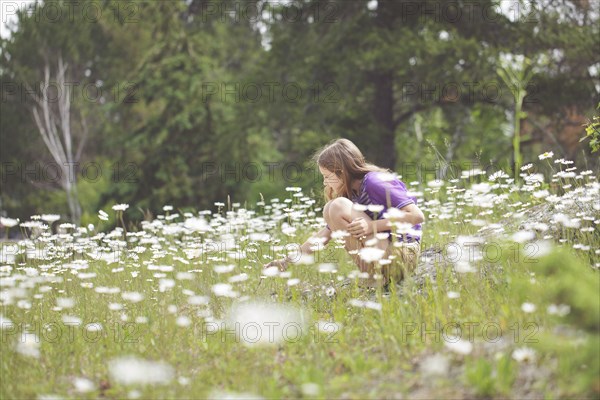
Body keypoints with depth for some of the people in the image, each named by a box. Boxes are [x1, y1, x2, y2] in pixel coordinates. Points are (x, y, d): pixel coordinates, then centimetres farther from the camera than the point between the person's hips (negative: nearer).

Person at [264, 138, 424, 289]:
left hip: (404, 256, -9)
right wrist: (289, 260, 9)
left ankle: (376, 277, -14)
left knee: (338, 207, -16)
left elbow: (417, 216, -20)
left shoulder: (375, 182, -13)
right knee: (330, 209, 8)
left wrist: (372, 225, -23)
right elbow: (325, 234, 15)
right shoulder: (352, 194, 12)